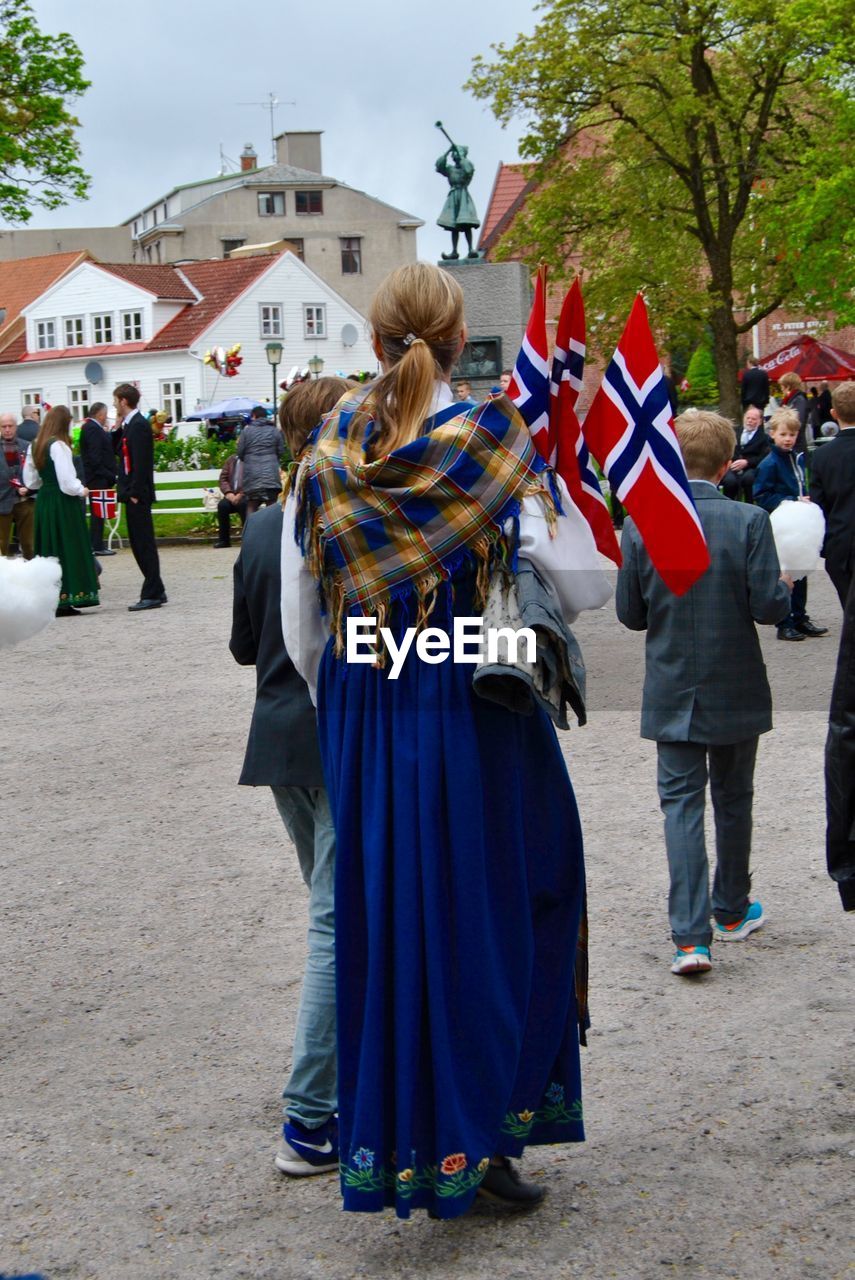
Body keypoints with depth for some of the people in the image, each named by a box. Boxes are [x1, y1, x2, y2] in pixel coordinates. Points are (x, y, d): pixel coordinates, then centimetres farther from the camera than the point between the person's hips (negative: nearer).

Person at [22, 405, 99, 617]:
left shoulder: (35, 446, 7)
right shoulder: (59, 446, -16)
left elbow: (30, 480, 14)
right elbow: (67, 482, -19)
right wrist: (81, 490, -2)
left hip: (43, 501, 7)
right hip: (63, 503, -7)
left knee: (48, 548, 12)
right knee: (67, 549, -1)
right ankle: (65, 599, -1)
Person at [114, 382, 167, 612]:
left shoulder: (138, 425, -14)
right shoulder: (129, 425, 16)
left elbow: (141, 461, -20)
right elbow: (116, 450, 19)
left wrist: (135, 493, -21)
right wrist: (118, 425, 9)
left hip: (138, 496, -10)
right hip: (133, 494, 10)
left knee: (144, 544, -7)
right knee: (140, 544, 13)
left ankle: (152, 595, -4)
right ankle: (156, 591, 18)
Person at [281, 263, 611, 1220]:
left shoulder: (326, 459, 1)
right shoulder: (496, 446, -9)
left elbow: (299, 627, 5)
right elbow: (586, 587, -10)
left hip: (361, 719, 3)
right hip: (472, 714, -3)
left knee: (377, 923, 11)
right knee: (487, 918, 8)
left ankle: (388, 1141, 20)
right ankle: (477, 1138, 13)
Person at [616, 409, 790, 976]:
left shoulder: (639, 527, -8)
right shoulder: (749, 521, -14)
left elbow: (630, 613, -2)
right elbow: (769, 605, -15)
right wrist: (785, 588, 6)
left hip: (672, 691, 0)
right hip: (737, 691, 0)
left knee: (682, 801, 3)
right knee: (733, 798, 17)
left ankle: (691, 934, -8)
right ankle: (732, 911, 32)